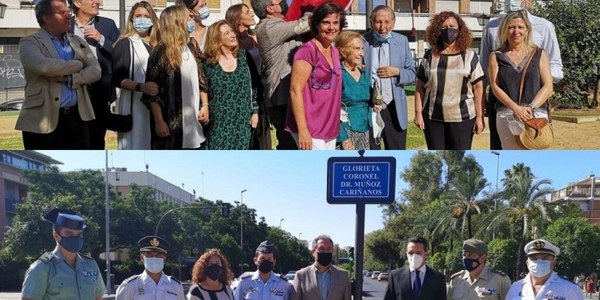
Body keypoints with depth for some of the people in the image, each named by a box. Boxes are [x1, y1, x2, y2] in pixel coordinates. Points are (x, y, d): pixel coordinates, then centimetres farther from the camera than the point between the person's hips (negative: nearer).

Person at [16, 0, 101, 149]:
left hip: (77, 116, 5)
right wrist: (78, 64, -8)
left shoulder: (78, 42, 15)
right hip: (43, 119, -5)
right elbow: (43, 66, -22)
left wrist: (68, 78, -14)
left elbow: (95, 71, 2)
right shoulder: (30, 43, -2)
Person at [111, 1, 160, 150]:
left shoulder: (156, 45, 15)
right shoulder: (124, 44, -1)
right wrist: (140, 87, -24)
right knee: (135, 147, -7)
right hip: (134, 105, -5)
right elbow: (117, 78, -10)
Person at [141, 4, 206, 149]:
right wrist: (159, 121, -17)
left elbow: (199, 81, 20)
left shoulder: (189, 50, 12)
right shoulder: (161, 52, -9)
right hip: (170, 122, -7)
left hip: (191, 119, 7)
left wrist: (204, 105, 8)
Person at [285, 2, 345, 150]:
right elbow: (295, 91, -17)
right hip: (310, 129, -8)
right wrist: (302, 129, -22)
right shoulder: (307, 50, -12)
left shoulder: (335, 52, 12)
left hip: (329, 128, 8)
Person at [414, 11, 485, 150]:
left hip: (462, 117, -2)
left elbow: (478, 87, 0)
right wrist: (418, 112, 0)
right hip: (433, 117, 2)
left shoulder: (469, 56, 1)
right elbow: (420, 87, 7)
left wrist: (479, 116, -4)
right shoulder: (429, 56, 6)